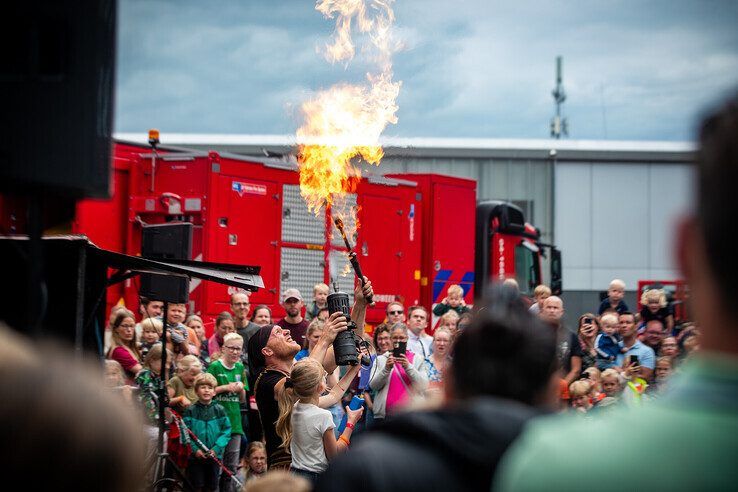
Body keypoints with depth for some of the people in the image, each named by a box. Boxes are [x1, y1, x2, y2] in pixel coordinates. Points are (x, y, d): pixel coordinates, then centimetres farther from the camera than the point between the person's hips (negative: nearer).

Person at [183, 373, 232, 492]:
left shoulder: (219, 410, 2)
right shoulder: (190, 411, -2)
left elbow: (226, 432, -2)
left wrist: (216, 449, -13)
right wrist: (195, 449, -17)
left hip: (215, 455, 2)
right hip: (195, 456, -2)